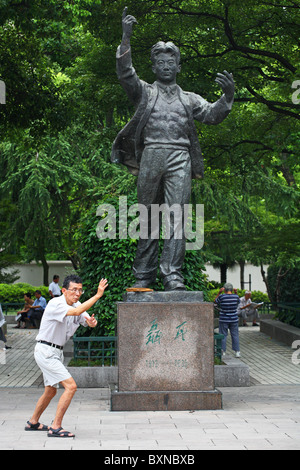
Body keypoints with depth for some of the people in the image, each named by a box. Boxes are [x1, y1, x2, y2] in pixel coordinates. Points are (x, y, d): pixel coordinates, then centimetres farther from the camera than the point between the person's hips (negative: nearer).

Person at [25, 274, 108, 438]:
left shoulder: (77, 305, 6)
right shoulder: (55, 304, -20)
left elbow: (89, 321, -1)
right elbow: (76, 312, -36)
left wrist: (91, 321, -25)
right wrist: (98, 295, -35)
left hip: (56, 353, 9)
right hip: (46, 351, -9)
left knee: (50, 391, 21)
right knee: (71, 386, -17)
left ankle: (33, 422, 39)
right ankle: (56, 427, -13)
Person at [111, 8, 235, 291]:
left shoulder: (189, 99, 24)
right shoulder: (144, 92, 17)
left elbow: (212, 114, 11)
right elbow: (125, 73, 1)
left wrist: (228, 96, -8)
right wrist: (126, 37, -11)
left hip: (179, 158, 1)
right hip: (150, 156, 0)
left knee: (176, 215, -12)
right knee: (147, 217, 1)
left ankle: (172, 274, -17)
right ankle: (144, 275, 7)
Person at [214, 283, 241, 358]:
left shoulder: (221, 297, -12)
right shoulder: (236, 296, -6)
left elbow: (215, 301, 6)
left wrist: (219, 292, -2)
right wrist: (235, 293, 10)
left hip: (223, 320, -2)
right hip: (234, 320, 2)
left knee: (223, 335, 5)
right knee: (235, 335, 10)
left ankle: (222, 352, 6)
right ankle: (237, 352, 10)